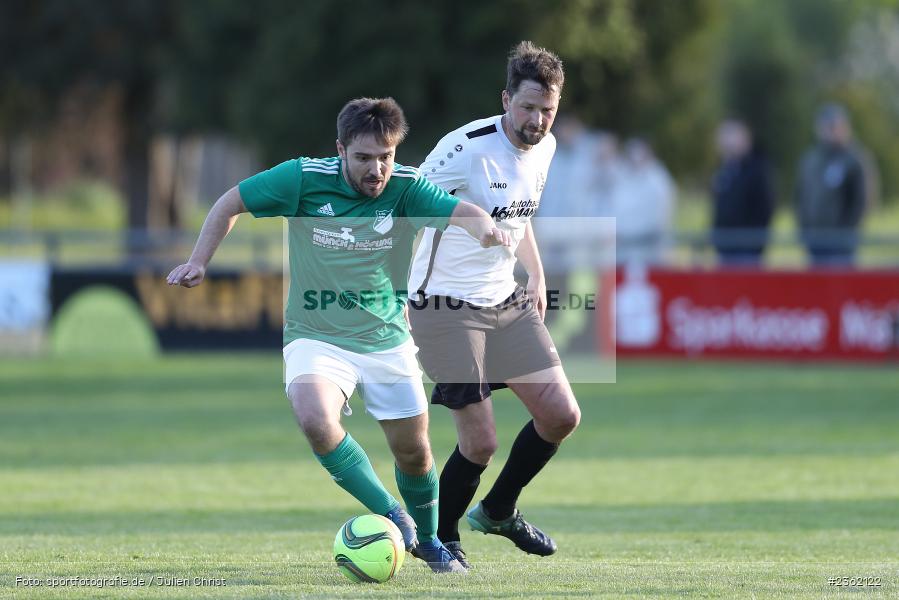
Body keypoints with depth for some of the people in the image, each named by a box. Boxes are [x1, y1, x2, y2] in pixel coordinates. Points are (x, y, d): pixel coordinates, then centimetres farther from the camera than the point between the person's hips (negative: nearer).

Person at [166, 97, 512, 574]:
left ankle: (427, 540, 39)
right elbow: (231, 203, 0)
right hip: (316, 337, -2)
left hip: (387, 340, 2)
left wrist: (485, 228, -51)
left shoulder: (406, 189, -12)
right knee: (315, 419, -30)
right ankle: (391, 516, -13)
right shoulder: (303, 179, -13)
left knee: (413, 452, 8)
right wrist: (198, 262, -5)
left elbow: (462, 212, -29)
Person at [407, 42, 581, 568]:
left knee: (562, 415, 0)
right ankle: (440, 537, 17)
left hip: (507, 302, 8)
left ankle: (498, 511, 24)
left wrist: (537, 274, 20)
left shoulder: (544, 148, 4)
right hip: (447, 308, -8)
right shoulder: (468, 149, -21)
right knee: (481, 442, -9)